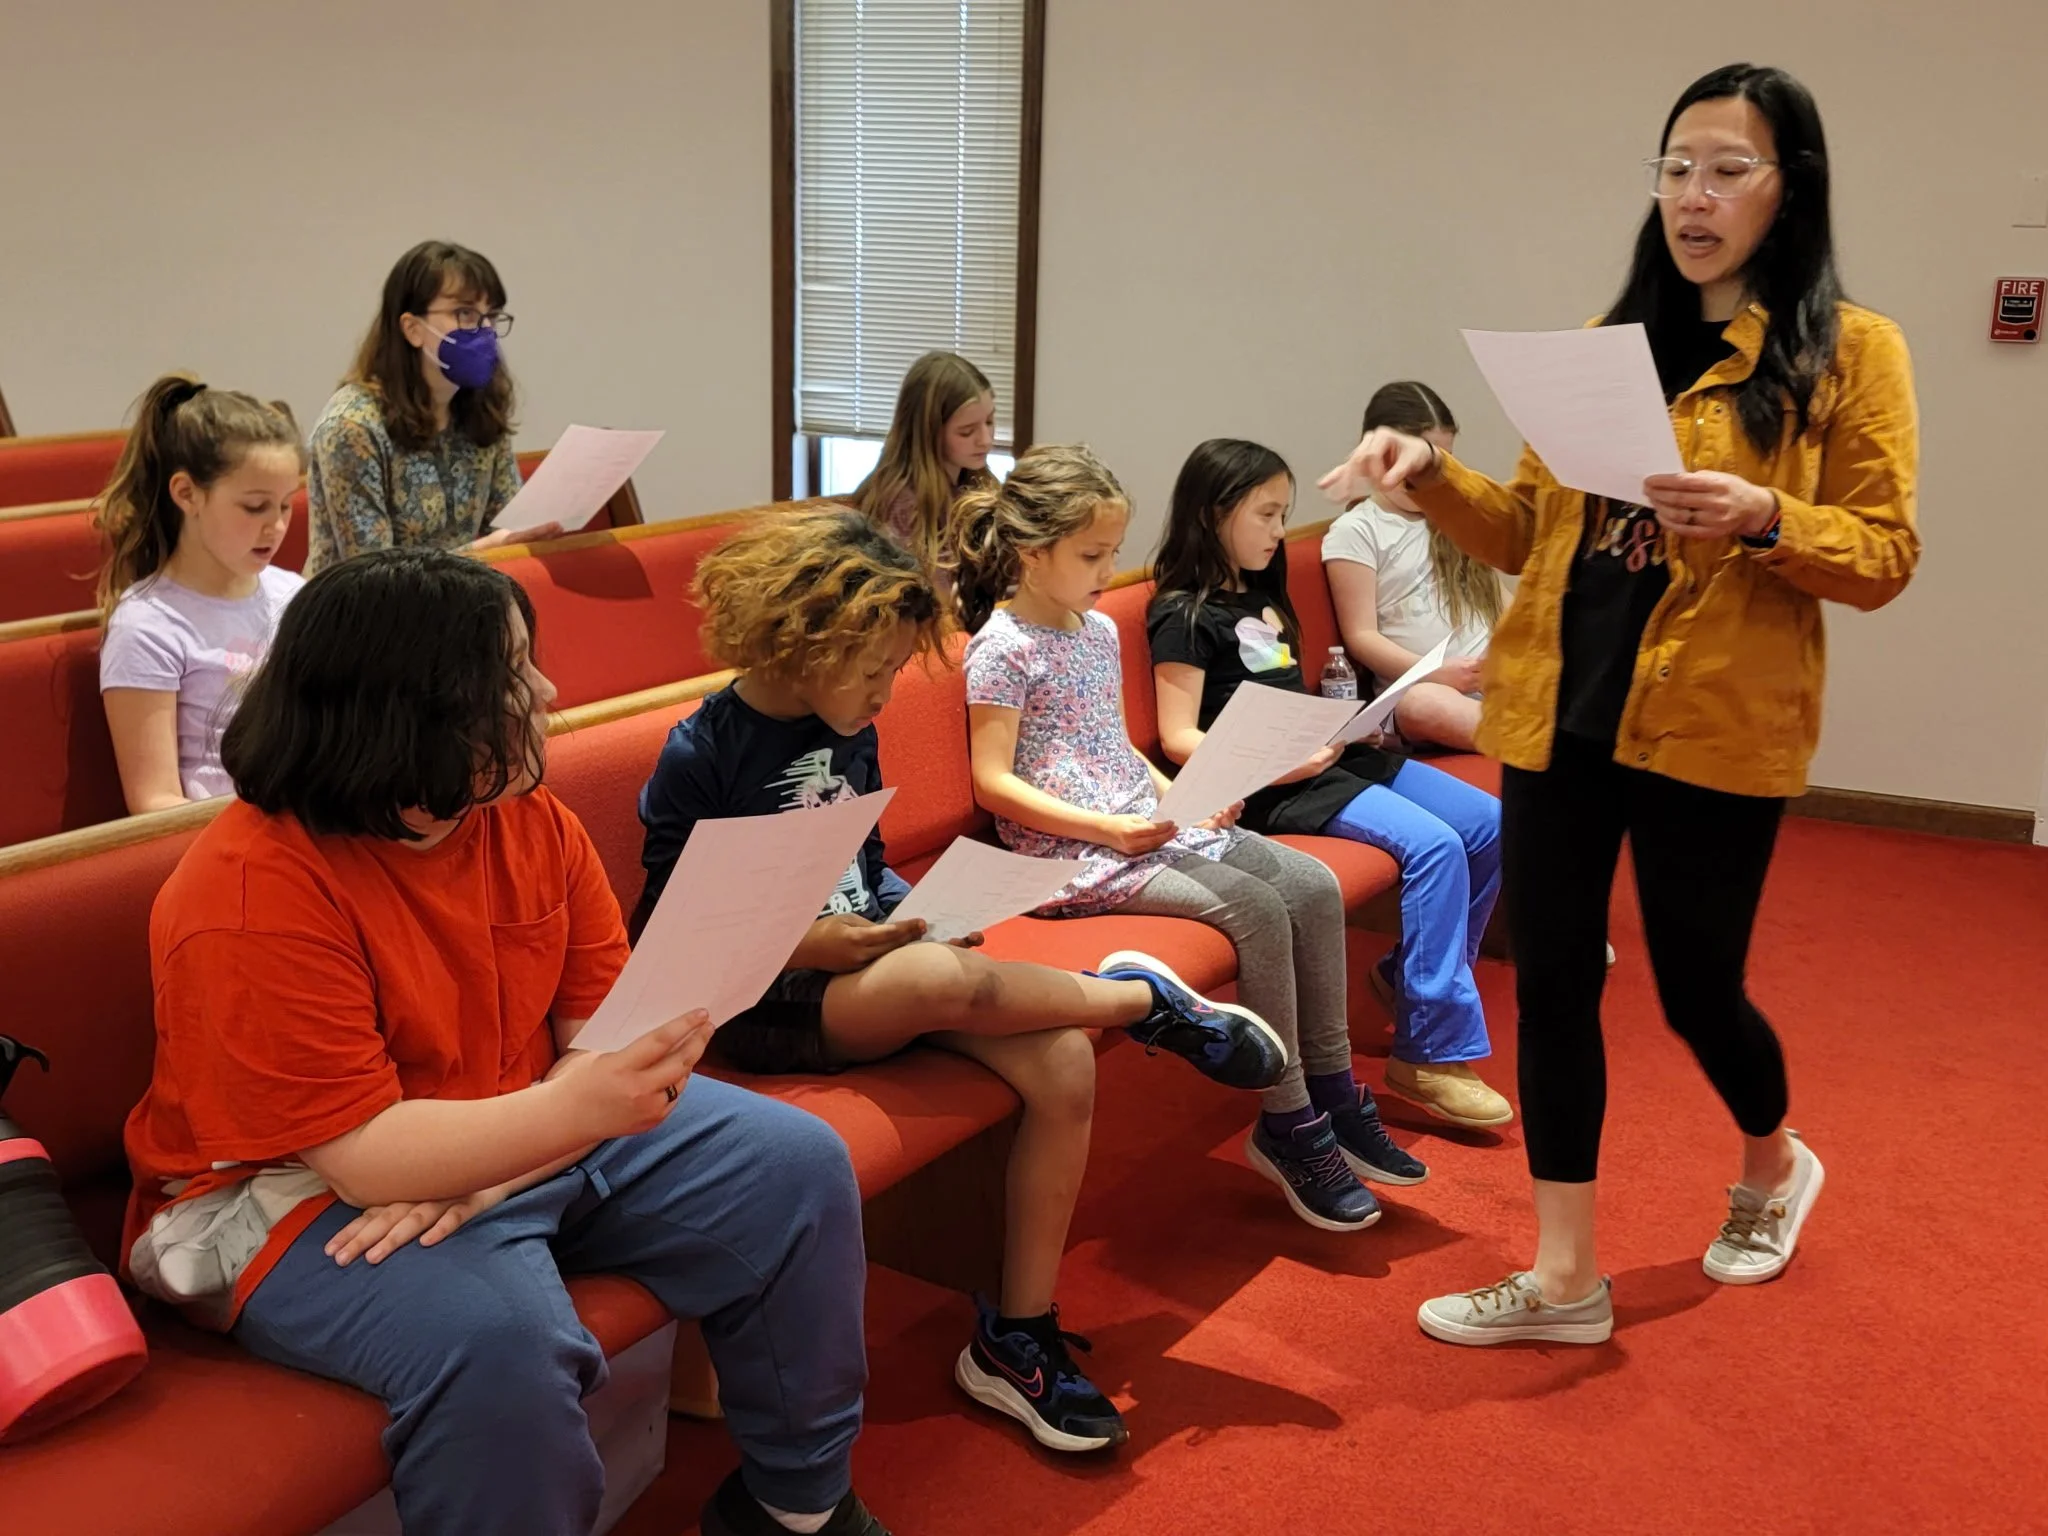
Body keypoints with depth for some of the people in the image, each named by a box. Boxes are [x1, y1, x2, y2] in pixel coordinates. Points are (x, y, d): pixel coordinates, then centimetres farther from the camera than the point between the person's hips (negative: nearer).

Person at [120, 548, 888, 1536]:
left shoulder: (529, 817, -4)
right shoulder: (249, 899, -26)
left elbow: (599, 1032, -6)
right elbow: (360, 1154, -29)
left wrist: (484, 1174, -24)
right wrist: (576, 1110, -43)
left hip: (528, 1138, 7)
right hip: (311, 1195, -7)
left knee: (798, 1166, -3)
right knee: (497, 1340, -36)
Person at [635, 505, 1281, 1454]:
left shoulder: (850, 734, 9)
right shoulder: (701, 755, -11)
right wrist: (802, 945, -20)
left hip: (866, 969, 7)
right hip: (759, 1009, -7)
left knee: (1064, 1060, -18)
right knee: (942, 981, -38)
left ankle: (1017, 1339, -7)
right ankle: (1143, 997, -8)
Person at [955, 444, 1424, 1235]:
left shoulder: (1100, 630, 14)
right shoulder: (1003, 648, -11)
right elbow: (994, 783, -15)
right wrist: (1109, 828, -21)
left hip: (1147, 821, 9)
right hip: (1073, 848, -9)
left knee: (1313, 885, -5)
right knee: (1257, 909, -23)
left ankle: (1332, 1094, 4)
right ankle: (1287, 1126, -10)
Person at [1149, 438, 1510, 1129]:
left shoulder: (1262, 595, 19)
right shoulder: (1183, 614, -8)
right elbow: (1180, 737, -15)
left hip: (1331, 757, 9)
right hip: (1277, 787, -9)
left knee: (1490, 825, 1)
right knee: (1434, 846, -26)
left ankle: (1406, 975, 17)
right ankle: (1430, 1054, -20)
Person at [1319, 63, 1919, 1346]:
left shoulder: (1852, 351, -3)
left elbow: (1885, 555, -7)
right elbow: (1530, 531, 11)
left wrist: (1763, 520, -24)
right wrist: (1433, 474, -6)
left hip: (1714, 726, -4)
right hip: (1557, 712, 5)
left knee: (1696, 986, 8)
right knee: (1552, 980, 6)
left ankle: (1775, 1168, 42)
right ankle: (1565, 1278, 19)